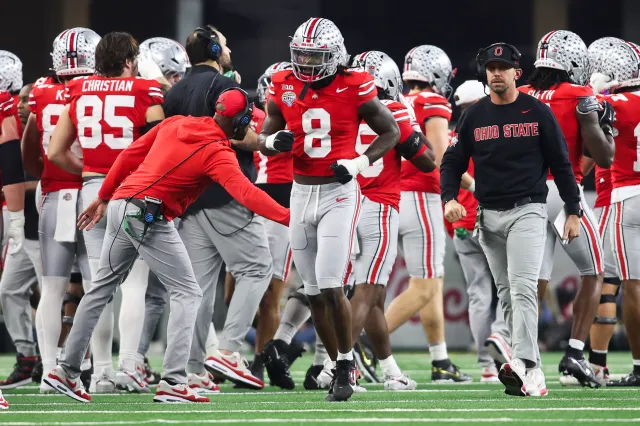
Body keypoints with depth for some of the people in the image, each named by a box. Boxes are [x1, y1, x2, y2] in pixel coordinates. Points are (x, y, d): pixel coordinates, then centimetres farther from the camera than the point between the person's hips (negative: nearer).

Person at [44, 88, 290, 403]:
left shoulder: (175, 124, 10)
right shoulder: (217, 153, -11)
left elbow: (130, 155, 15)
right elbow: (246, 193, -23)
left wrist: (103, 198, 24)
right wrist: (289, 218, -26)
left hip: (119, 205, 8)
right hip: (149, 217, -8)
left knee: (102, 287, 19)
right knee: (187, 293, 0)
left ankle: (67, 370, 25)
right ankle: (172, 382, -10)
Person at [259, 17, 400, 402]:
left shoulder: (354, 87, -8)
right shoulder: (284, 88, 3)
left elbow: (391, 131, 0)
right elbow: (265, 135, 15)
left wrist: (359, 163, -14)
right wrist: (274, 140, -9)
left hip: (339, 193, -5)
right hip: (302, 193, 5)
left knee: (330, 286, -14)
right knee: (314, 292, 7)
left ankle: (346, 361, 4)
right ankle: (341, 367, 20)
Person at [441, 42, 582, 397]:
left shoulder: (537, 113, -1)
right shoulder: (473, 116, 7)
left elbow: (560, 165, 2)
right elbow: (452, 162, 10)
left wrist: (573, 212, -1)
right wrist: (449, 199, -8)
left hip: (527, 210, -4)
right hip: (488, 216, 4)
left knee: (523, 288, -19)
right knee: (507, 295, 5)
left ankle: (524, 365, -32)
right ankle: (532, 375, 10)